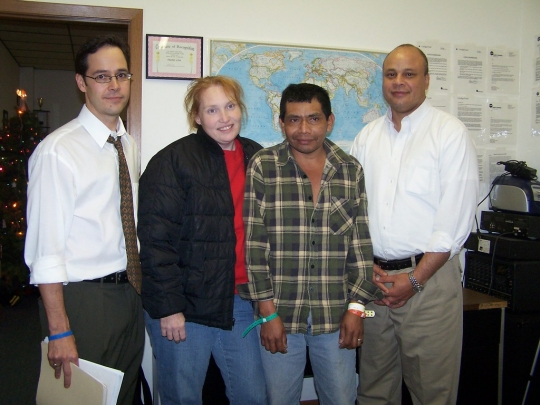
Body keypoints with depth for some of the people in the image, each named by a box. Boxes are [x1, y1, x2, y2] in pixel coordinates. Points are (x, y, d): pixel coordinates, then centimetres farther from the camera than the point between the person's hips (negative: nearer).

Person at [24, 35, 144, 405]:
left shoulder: (130, 145, 8)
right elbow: (46, 247, -18)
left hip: (130, 292, 7)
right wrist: (59, 331, -19)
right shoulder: (57, 151, -15)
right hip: (83, 298, -7)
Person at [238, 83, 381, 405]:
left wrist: (356, 306, 0)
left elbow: (362, 244, 5)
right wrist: (268, 311, -8)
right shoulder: (263, 168, -3)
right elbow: (253, 244, -5)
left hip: (335, 316, 2)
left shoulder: (351, 170, 4)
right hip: (280, 314, -1)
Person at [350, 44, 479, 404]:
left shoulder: (450, 132, -4)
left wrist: (415, 279, -12)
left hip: (429, 278, -4)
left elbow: (456, 218, -10)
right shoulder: (368, 136, 11)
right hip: (372, 277, 4)